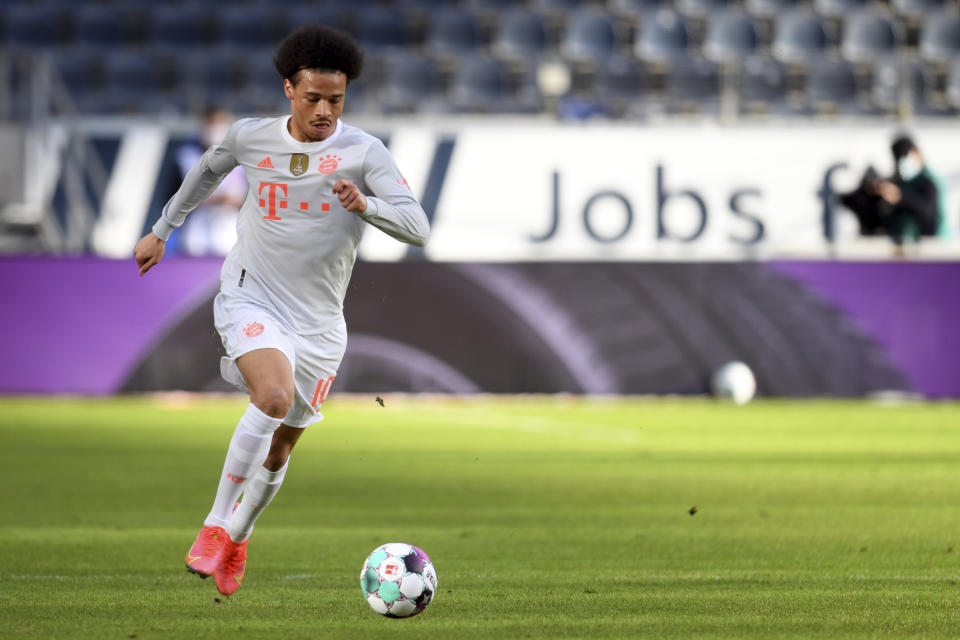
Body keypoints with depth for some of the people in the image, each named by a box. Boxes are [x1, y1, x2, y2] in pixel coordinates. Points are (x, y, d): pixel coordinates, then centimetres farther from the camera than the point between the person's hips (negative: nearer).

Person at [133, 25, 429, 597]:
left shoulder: (364, 151, -8)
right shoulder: (251, 137, -1)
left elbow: (417, 227, -17)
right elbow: (208, 170, 22)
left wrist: (365, 205, -36)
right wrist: (161, 232, 30)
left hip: (318, 322, 2)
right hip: (251, 298, -2)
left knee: (281, 446, 10)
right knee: (275, 395, -30)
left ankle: (238, 539, 37)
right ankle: (215, 526, -22)